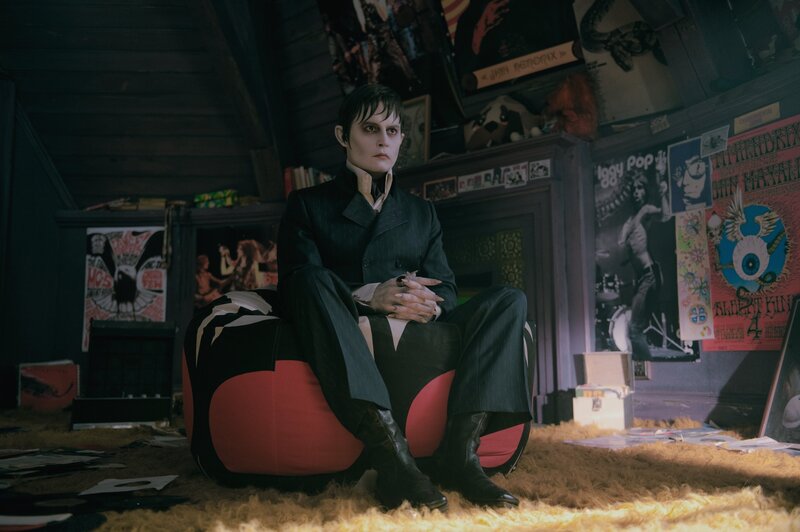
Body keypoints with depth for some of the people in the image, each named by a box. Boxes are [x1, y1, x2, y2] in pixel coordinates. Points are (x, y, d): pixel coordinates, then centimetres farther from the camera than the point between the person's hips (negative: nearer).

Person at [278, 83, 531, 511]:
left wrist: (429, 305, -14)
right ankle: (391, 454, -45)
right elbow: (294, 283, -4)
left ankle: (459, 449, -32)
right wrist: (366, 296, -23)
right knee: (314, 281, -34)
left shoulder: (421, 213, 25)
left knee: (508, 300, -16)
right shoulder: (309, 204, 14)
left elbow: (446, 288, 12)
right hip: (344, 344, -3)